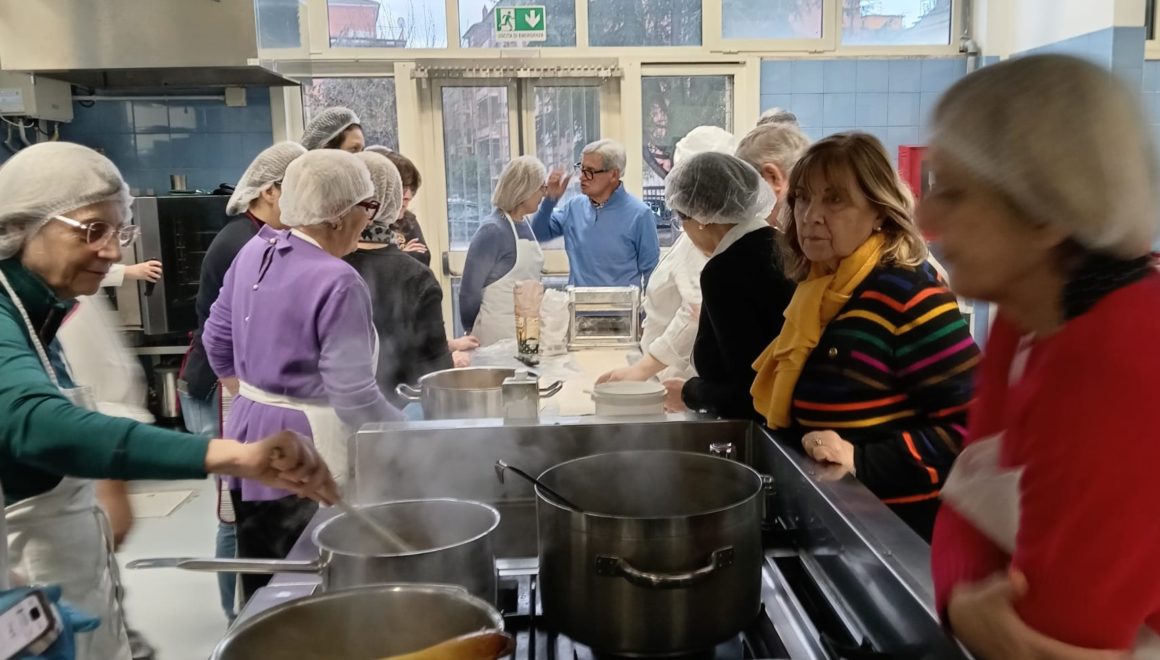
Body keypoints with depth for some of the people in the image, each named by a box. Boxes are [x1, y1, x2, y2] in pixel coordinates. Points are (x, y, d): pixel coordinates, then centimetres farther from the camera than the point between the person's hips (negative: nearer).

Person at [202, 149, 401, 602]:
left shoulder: (253, 252, 3)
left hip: (249, 434, 8)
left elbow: (217, 342, 14)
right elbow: (354, 395, -23)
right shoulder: (337, 282, -21)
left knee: (261, 589, 19)